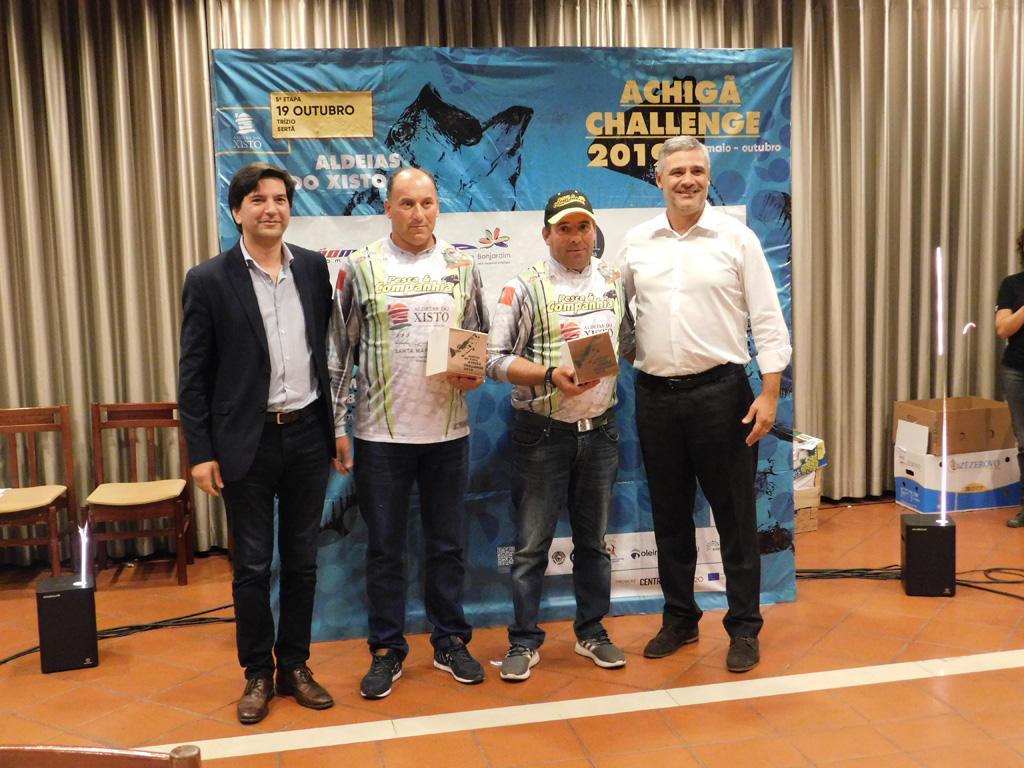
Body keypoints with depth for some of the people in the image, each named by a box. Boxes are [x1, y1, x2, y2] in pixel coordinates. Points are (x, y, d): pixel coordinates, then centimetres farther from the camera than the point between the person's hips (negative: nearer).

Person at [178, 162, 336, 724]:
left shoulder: (313, 268, 5)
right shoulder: (209, 281, -4)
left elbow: (327, 348, 9)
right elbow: (193, 375, -3)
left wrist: (336, 426, 6)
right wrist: (201, 451, -7)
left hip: (307, 434, 3)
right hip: (247, 442, -3)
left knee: (301, 560, 13)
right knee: (252, 566, 8)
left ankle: (294, 666, 29)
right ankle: (257, 674, 26)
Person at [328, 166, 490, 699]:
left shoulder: (461, 266, 7)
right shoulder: (360, 268, 1)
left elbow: (481, 336, 16)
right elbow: (339, 352, 1)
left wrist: (476, 373, -6)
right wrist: (337, 425, -3)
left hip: (448, 430, 2)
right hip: (381, 433, -2)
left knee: (447, 544, 12)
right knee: (384, 549, 8)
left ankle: (450, 643, 28)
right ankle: (387, 652, 23)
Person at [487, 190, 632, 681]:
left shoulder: (614, 280, 9)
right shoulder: (525, 287, -5)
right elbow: (496, 360, -10)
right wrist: (550, 375, -21)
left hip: (600, 429, 4)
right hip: (542, 433, -4)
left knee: (594, 540, 14)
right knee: (532, 543, 3)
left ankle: (592, 632, 29)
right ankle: (524, 641, 17)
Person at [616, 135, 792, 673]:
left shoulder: (737, 238, 0)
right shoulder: (636, 243, 8)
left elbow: (767, 320, -2)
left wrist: (769, 392, -8)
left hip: (720, 390, -3)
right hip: (655, 393, 3)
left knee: (734, 513, 4)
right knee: (669, 514, 12)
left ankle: (744, 627, 18)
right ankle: (679, 619, 28)